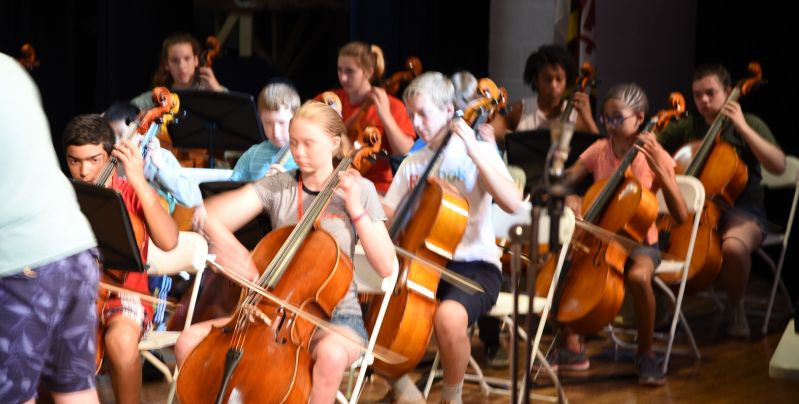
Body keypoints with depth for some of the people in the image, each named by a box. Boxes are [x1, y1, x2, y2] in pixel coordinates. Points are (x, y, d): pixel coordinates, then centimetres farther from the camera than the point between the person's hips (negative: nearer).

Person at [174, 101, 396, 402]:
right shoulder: (277, 186, 3)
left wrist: (356, 210, -14)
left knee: (330, 354, -40)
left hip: (335, 316, -3)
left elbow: (386, 267, -6)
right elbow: (210, 216, -7)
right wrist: (227, 245, -29)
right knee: (189, 342, -15)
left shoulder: (359, 190, -1)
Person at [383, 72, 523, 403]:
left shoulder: (478, 153, -2)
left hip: (474, 266, -5)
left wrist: (474, 151, -19)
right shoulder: (412, 165, 12)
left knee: (449, 316, -37)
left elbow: (513, 203, -18)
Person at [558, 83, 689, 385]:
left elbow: (681, 216, -15)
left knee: (638, 275, -37)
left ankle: (645, 354, -13)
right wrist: (568, 197, -21)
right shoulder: (599, 151, 1)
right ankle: (571, 348, -2)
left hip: (640, 242, -4)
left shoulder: (654, 156, -8)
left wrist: (658, 167, -24)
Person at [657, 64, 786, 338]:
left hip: (741, 212, -4)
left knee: (734, 246, -38)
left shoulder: (749, 125, 0)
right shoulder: (687, 128, 10)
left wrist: (743, 127, -19)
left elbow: (778, 166, -15)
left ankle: (735, 306, -7)